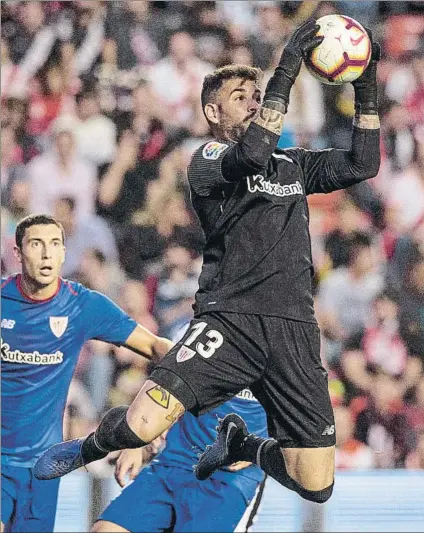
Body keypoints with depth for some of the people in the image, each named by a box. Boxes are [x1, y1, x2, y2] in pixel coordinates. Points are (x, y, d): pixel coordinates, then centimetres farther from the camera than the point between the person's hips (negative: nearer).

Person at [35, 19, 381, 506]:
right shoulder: (207, 160, 4)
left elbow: (362, 165, 15)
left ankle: (239, 443, 29)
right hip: (228, 319, -5)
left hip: (293, 328, 5)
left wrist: (366, 91, 7)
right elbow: (251, 155, -17)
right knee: (141, 425, -26)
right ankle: (91, 447, 13)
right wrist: (285, 73, -20)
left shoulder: (292, 165, 22)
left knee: (316, 485, -4)